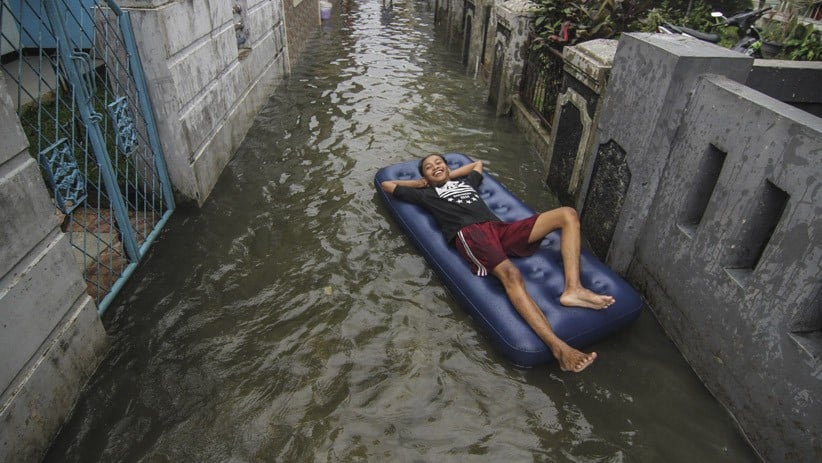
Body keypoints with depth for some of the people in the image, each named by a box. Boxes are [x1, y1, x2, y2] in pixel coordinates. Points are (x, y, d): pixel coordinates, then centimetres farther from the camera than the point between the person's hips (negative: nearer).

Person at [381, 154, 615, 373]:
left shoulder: (465, 182, 39)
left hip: (499, 228, 7)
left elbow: (478, 163, 61)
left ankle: (573, 290, -25)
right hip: (468, 234, -7)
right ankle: (558, 347, -48)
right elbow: (386, 184, 31)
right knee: (510, 274, -39)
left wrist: (450, 175, 47)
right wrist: (420, 183, 36)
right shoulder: (427, 194, 26)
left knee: (568, 214, -9)